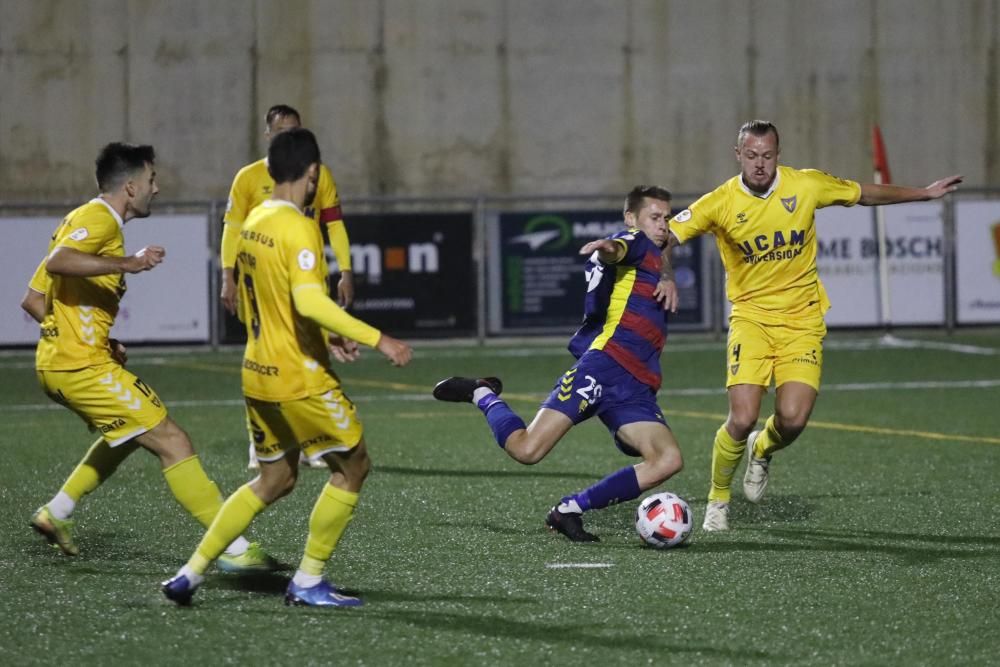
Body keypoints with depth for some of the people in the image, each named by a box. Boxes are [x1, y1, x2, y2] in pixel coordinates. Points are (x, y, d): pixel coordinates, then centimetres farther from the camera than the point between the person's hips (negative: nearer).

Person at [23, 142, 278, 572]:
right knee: (172, 441, -10)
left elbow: (32, 301, 21)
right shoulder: (98, 219, -11)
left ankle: (56, 513, 31)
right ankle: (235, 550, -12)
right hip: (82, 366, -10)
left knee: (128, 432, 31)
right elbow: (57, 261, -33)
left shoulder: (81, 220, 19)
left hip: (59, 361, 10)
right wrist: (127, 264, -34)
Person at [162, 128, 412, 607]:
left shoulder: (254, 222, 10)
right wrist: (377, 340, -30)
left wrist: (325, 337, 23)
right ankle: (308, 582, 8)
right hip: (299, 379, -9)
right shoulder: (298, 229, -18)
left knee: (275, 480, 19)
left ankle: (192, 572, 15)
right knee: (353, 467, 6)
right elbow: (310, 301, -30)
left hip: (258, 373, 9)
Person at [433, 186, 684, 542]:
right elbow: (617, 252, -21)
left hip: (636, 389, 9)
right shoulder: (634, 241, 5)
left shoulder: (657, 258, 31)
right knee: (526, 449, -18)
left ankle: (569, 510, -8)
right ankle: (482, 394, 14)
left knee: (668, 461, -15)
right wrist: (609, 249, -44)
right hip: (604, 363, -9)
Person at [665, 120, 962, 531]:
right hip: (750, 316, -1)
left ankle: (762, 451, 23)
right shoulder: (721, 203, -9)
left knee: (792, 419, -15)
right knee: (742, 420, -16)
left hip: (802, 319, 1)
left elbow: (865, 194, 12)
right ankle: (718, 500, 10)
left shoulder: (806, 185, -4)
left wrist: (926, 193, 18)